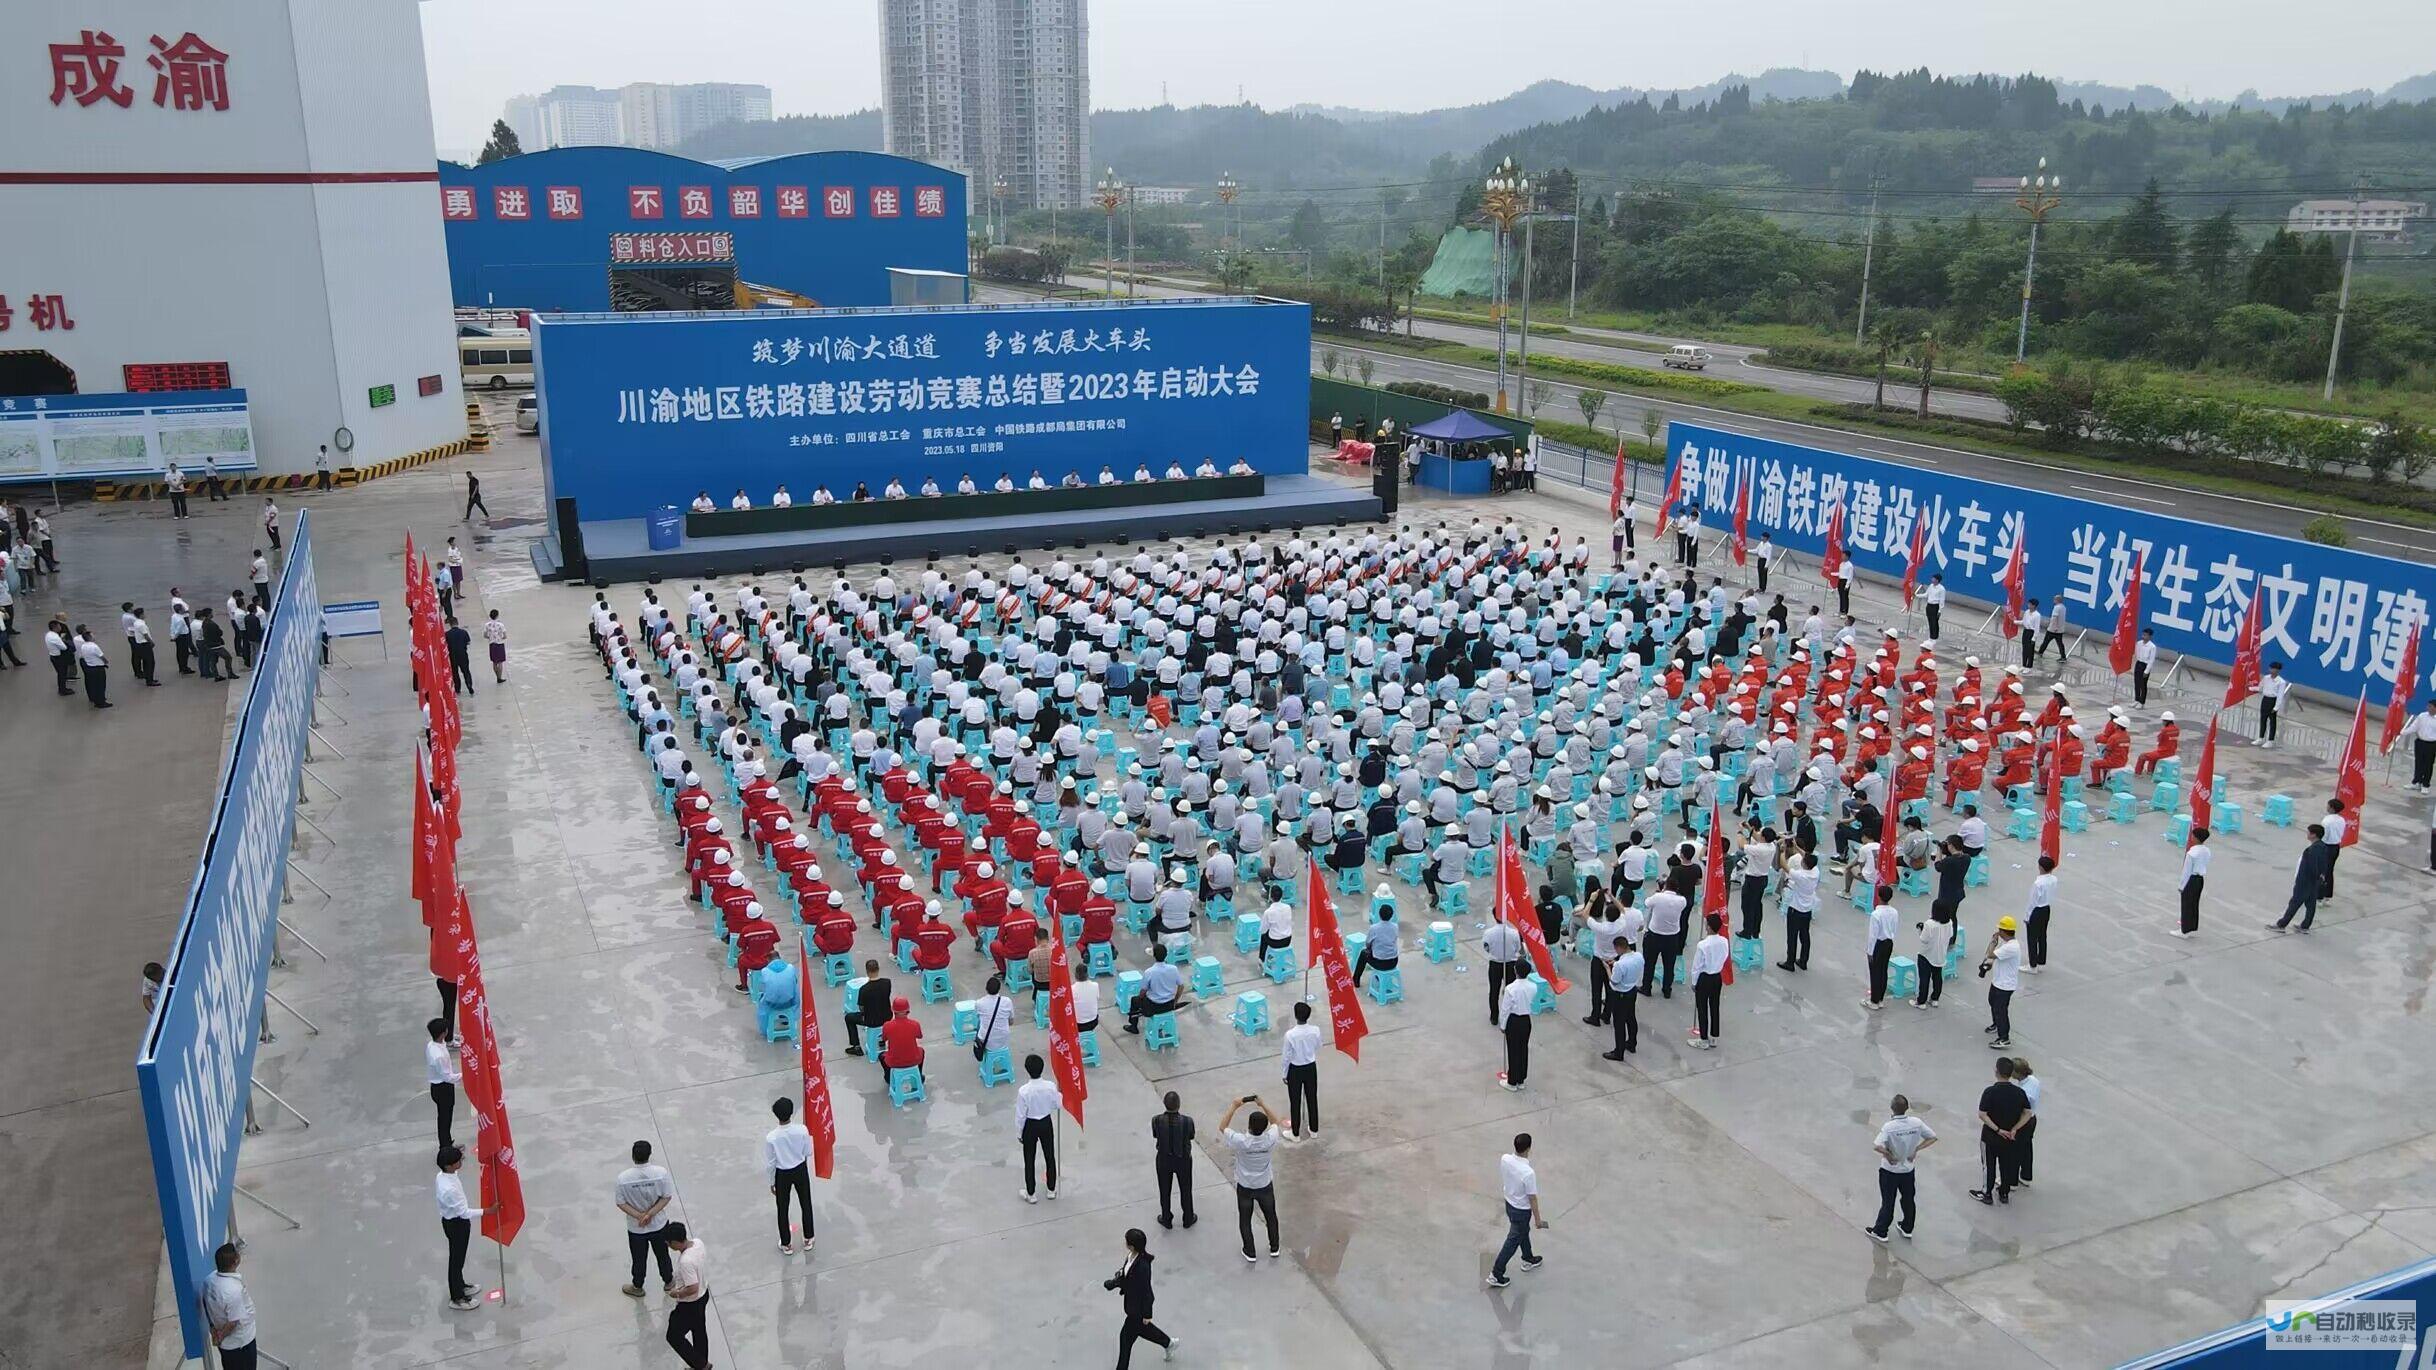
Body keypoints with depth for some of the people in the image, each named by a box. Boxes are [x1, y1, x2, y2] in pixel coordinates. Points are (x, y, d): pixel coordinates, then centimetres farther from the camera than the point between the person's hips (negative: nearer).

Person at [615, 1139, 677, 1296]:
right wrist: (650, 1213, -15)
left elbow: (621, 1203, -15)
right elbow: (667, 1197, -15)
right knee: (662, 1255, 26)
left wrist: (639, 1216, -14)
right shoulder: (661, 1172, -23)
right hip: (659, 1224, 0)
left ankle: (637, 1287, 47)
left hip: (635, 1228, 0)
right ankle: (668, 1281, 48)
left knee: (638, 1259, 24)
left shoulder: (623, 1177, -24)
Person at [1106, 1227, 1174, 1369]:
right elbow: (1126, 1275, 7)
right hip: (1131, 1301, 9)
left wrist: (1147, 1314, -15)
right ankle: (1168, 1343, 50)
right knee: (1141, 1328, 29)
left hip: (1139, 1306, -9)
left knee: (1126, 1336, 8)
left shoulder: (1142, 1265, -35)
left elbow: (1146, 1290, -25)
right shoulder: (1131, 1256, -11)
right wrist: (1115, 1282, -11)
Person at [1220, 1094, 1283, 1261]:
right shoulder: (1271, 1139, -27)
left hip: (1245, 1187, -2)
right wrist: (1262, 1105, -8)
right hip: (1265, 1185, 2)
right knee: (1271, 1216, 25)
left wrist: (1234, 1107, -17)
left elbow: (1222, 1127, -15)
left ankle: (1250, 1253, 32)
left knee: (1245, 1220, 20)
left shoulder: (1241, 1141, -32)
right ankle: (1274, 1248, 39)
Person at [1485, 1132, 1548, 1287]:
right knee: (1513, 1241, 9)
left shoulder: (1504, 1159, -18)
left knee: (1523, 1232, 30)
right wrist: (1537, 1219, -8)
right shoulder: (1528, 1173, -36)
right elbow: (1532, 1198, -23)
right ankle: (1496, 1275, 16)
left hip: (1509, 1204, 7)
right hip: (1522, 1210, -7)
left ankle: (1528, 1259, 52)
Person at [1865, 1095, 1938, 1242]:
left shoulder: (1889, 1127, -28)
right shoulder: (1916, 1123, -15)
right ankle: (1907, 1228, 41)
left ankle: (1880, 1232, 23)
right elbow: (1933, 1137, -3)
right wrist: (1916, 1149, -3)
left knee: (1888, 1202, 11)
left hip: (1890, 1170, -4)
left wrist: (1888, 1155, -20)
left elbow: (1877, 1146, -38)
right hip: (1909, 1169, 4)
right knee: (1908, 1199, 23)